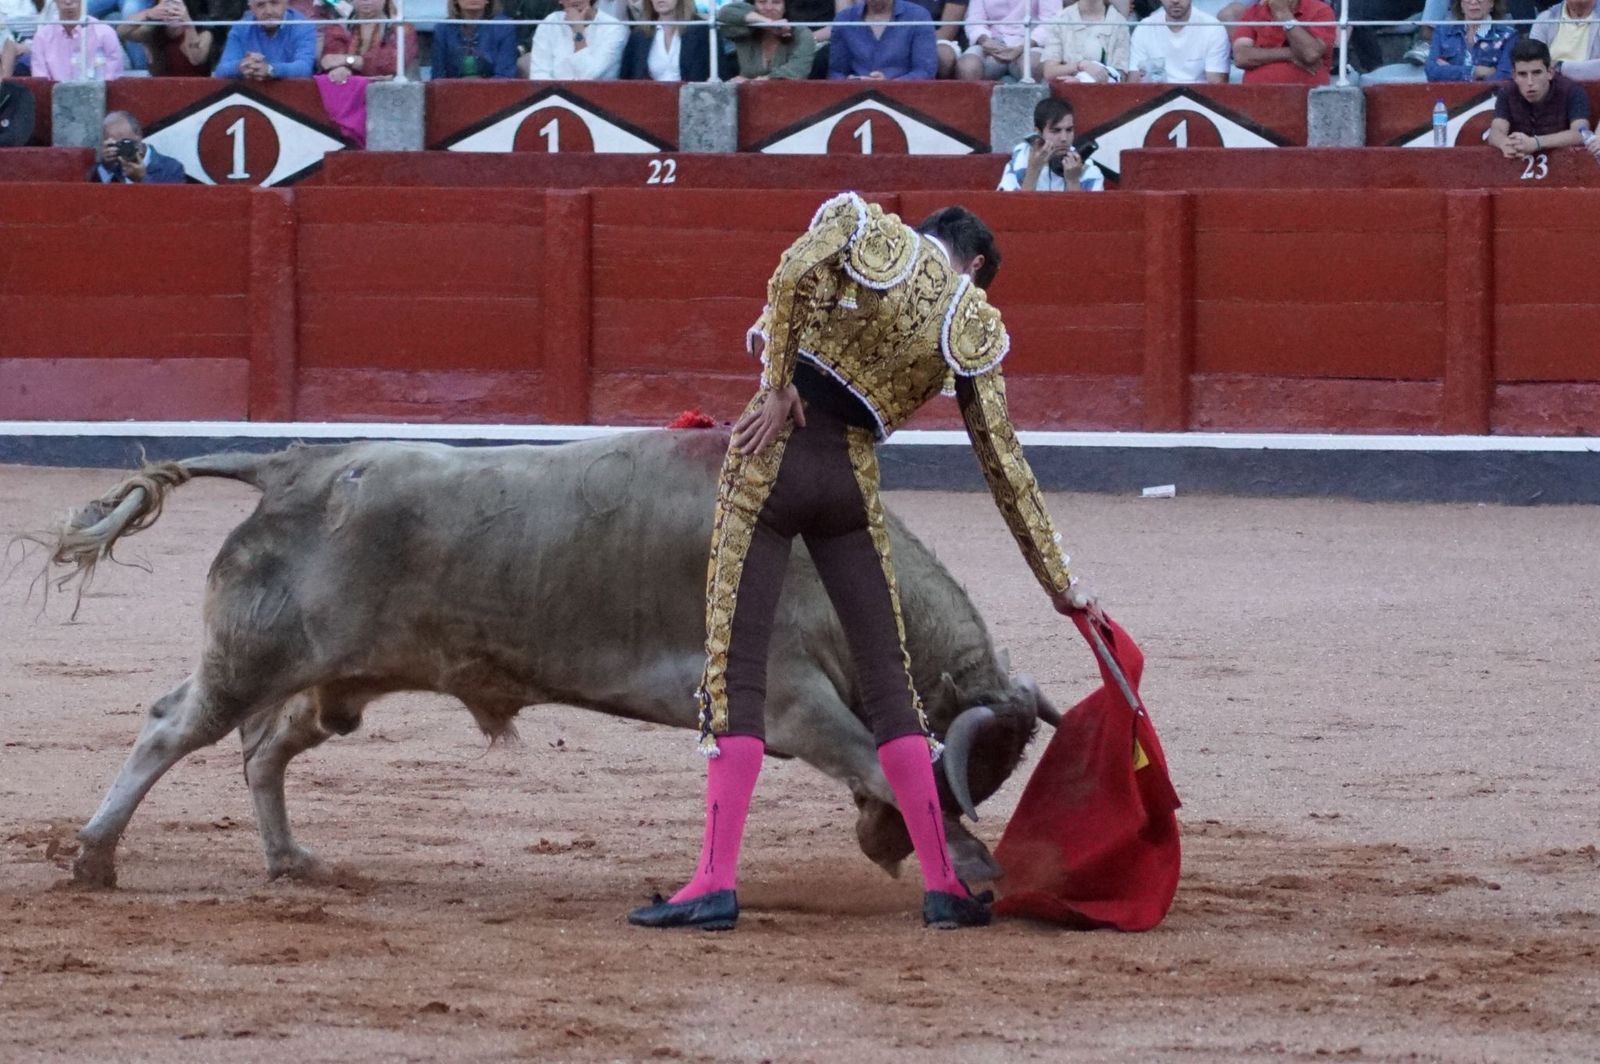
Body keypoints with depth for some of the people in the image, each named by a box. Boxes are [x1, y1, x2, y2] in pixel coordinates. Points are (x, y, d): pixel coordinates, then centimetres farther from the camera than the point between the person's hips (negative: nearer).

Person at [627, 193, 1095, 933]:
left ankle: (717, 882, -9)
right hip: (851, 480, 1)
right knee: (887, 683, 9)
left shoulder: (860, 223, 6)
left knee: (734, 674, -2)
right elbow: (1003, 463, 9)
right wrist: (1058, 580, 14)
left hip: (772, 453, -1)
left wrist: (777, 385, -8)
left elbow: (793, 273, -16)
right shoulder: (973, 331, 8)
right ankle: (943, 886, 8)